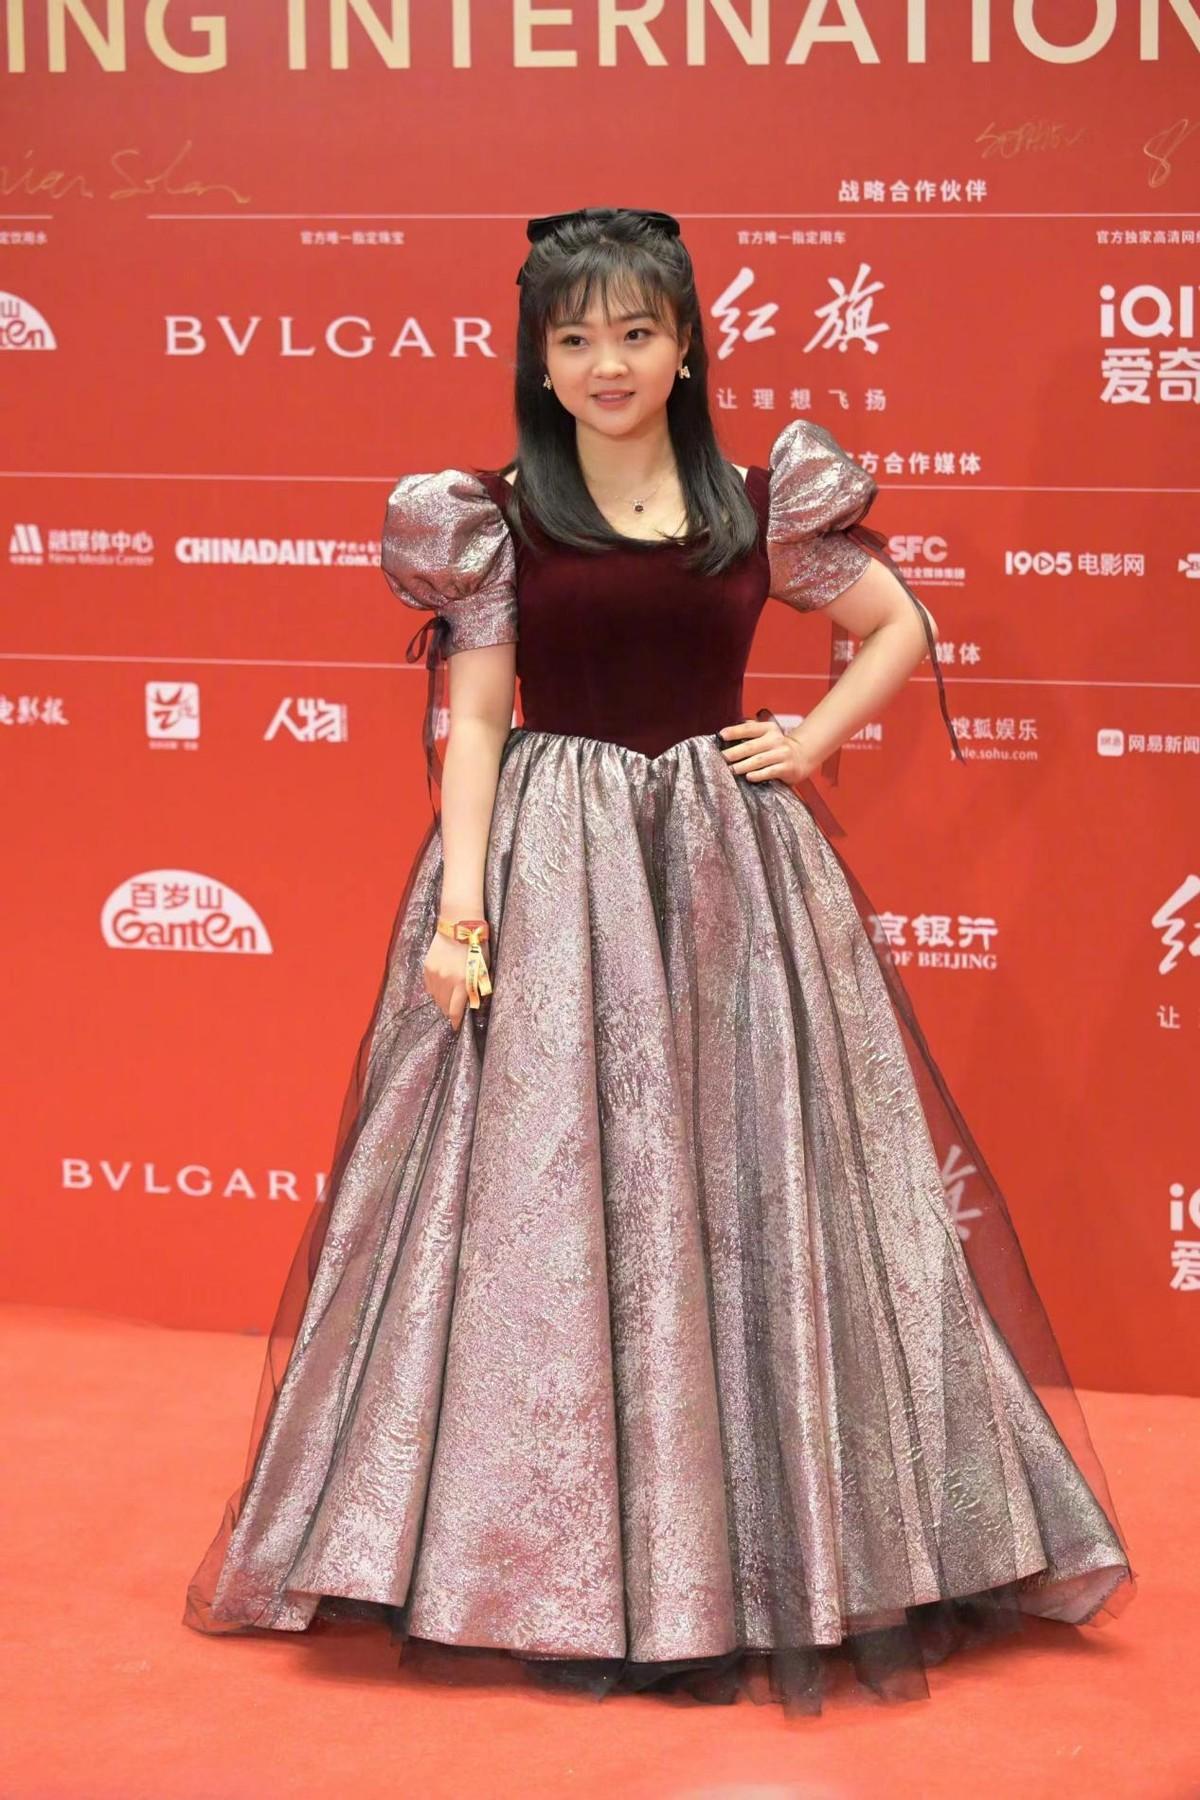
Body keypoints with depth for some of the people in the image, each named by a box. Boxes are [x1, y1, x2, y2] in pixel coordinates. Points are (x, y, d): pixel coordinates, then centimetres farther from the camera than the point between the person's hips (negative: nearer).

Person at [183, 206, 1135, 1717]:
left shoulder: (760, 502, 3)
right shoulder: (497, 516, 0)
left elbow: (900, 627, 14)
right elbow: (472, 721, -2)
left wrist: (817, 742, 1)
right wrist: (459, 903, -11)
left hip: (726, 869, 1)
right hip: (550, 870, -1)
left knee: (742, 1186, 4)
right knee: (547, 1194, 0)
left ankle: (761, 1545, 17)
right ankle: (567, 1561, 10)